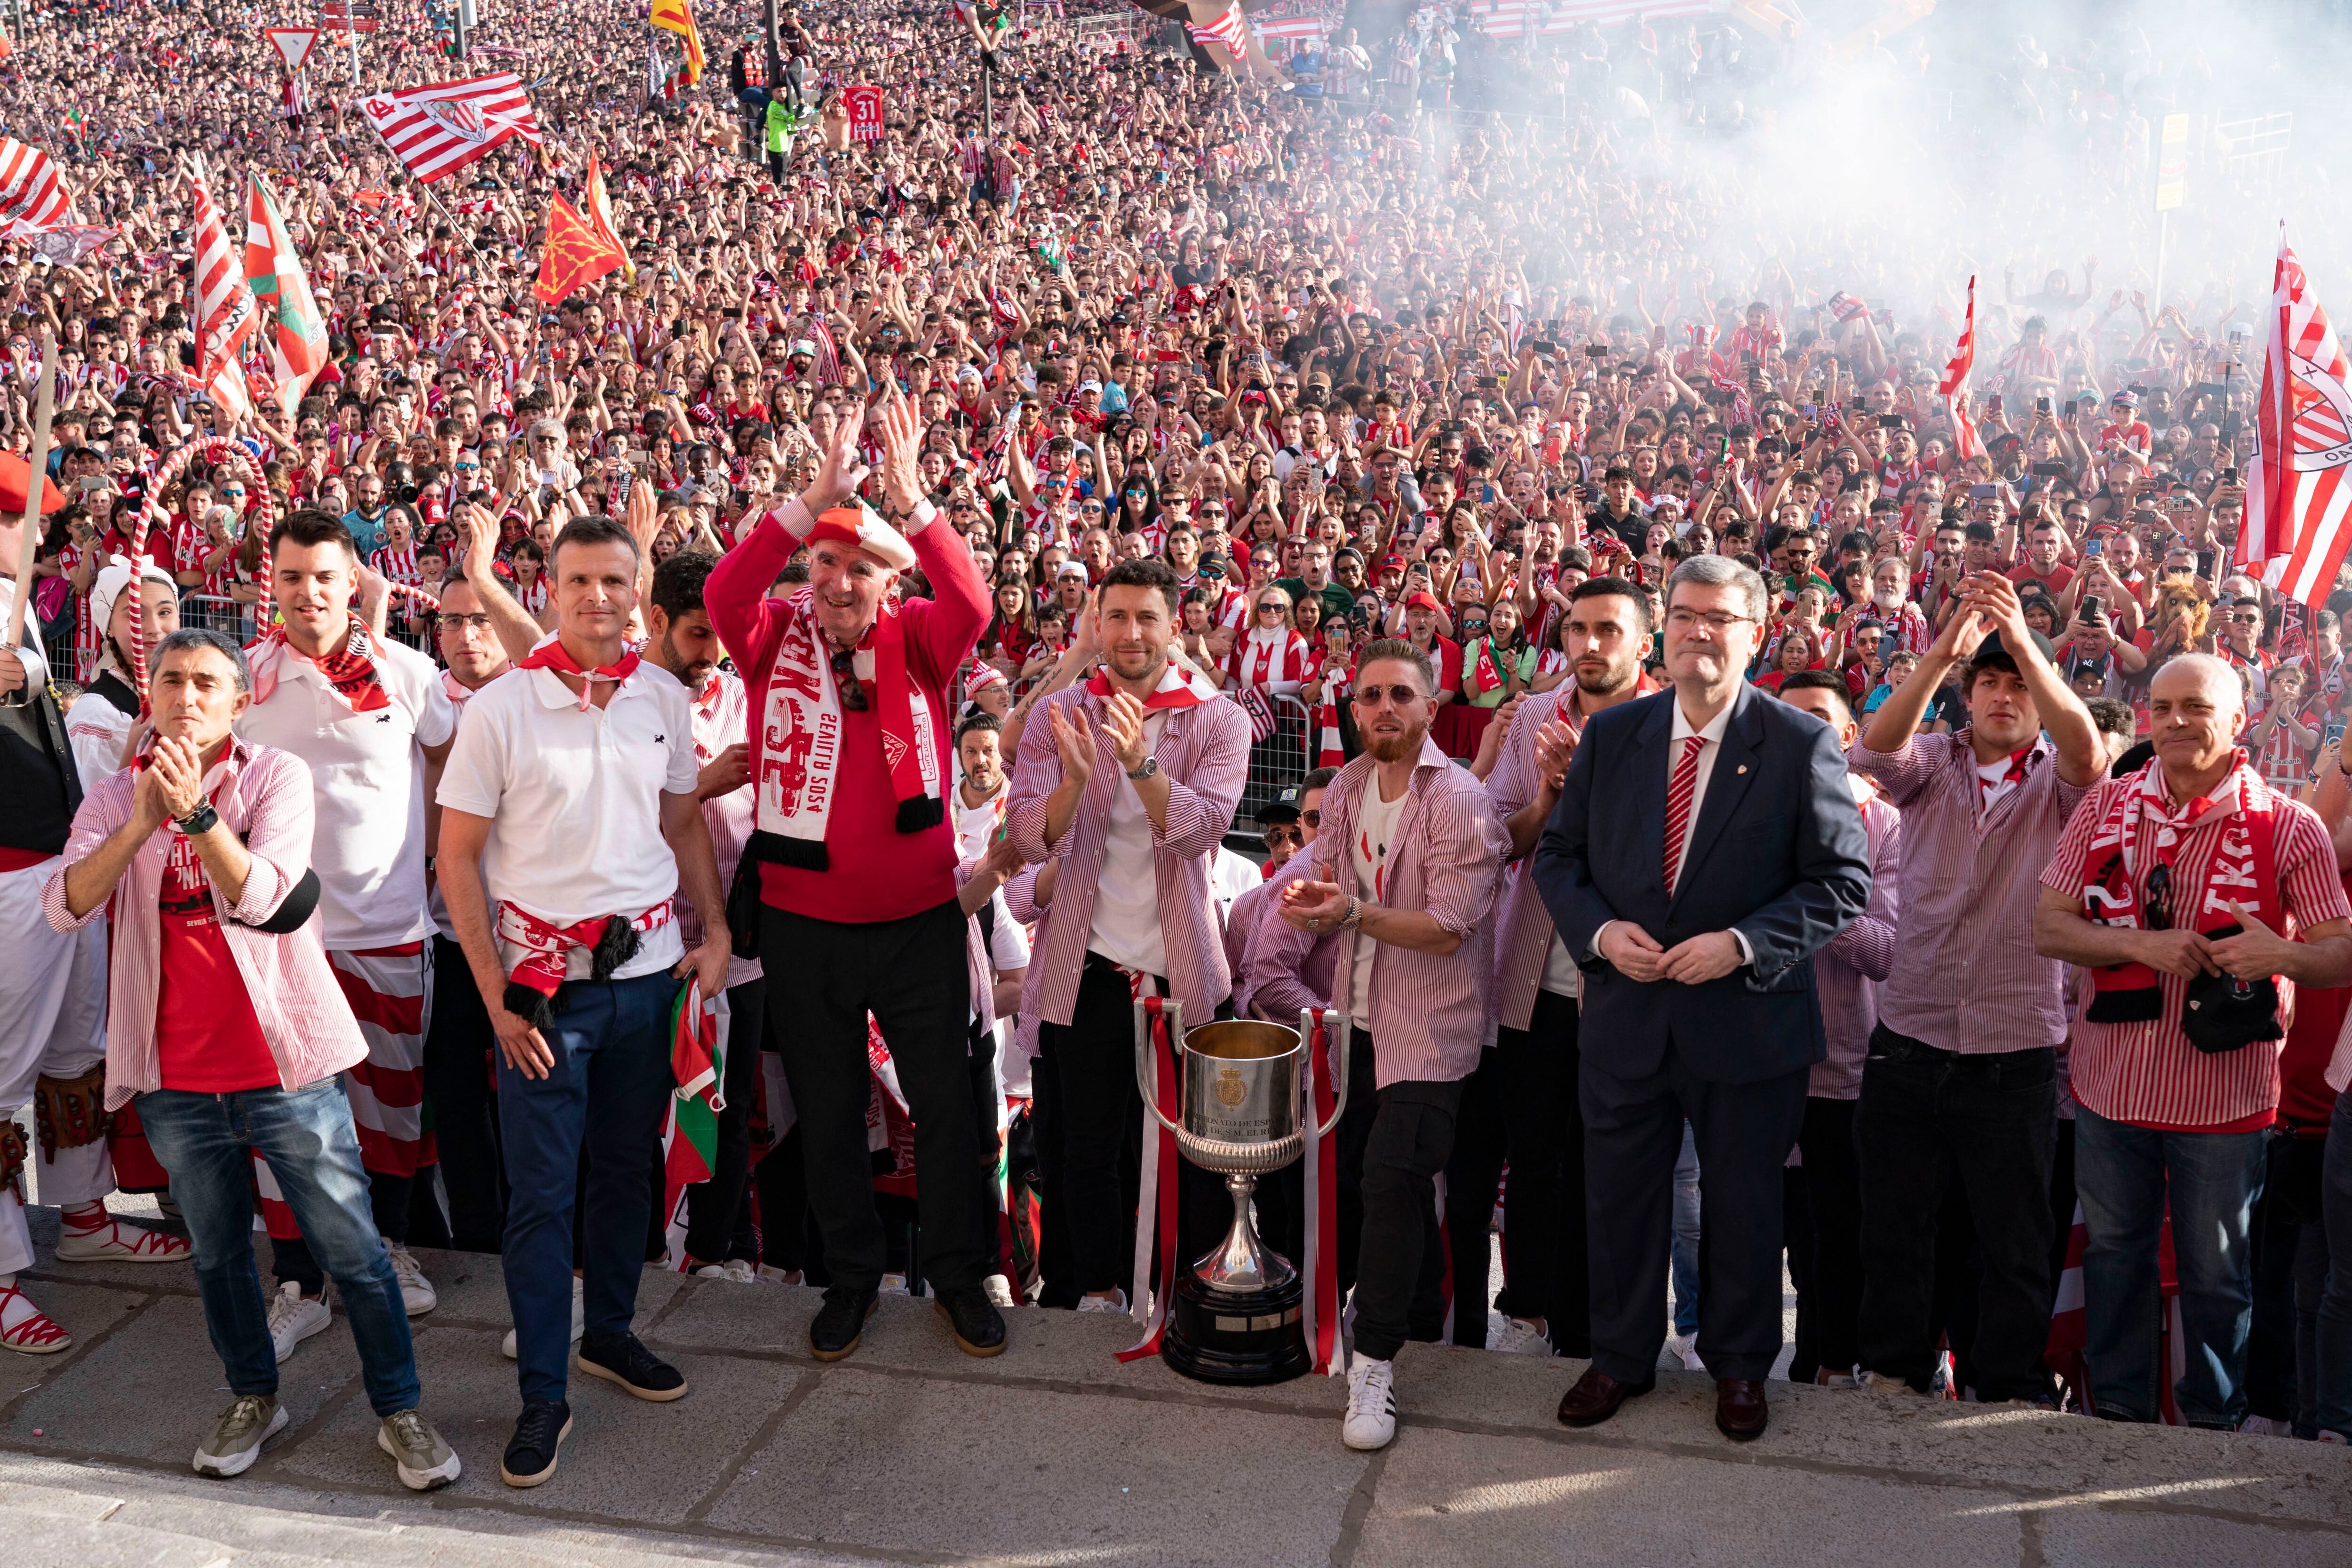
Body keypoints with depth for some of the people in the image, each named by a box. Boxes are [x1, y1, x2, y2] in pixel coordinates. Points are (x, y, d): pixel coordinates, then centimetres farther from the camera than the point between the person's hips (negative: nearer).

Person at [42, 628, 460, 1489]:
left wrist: (195, 810, -28)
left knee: (352, 1247, 1)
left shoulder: (277, 776, -3)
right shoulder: (115, 797, 5)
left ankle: (399, 1410, 14)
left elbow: (264, 898, -16)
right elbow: (64, 905, -11)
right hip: (174, 1074, 3)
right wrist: (144, 822, -24)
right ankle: (253, 1398, 34)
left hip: (281, 1060, -3)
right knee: (218, 1252, 16)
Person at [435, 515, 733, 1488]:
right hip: (544, 979, -4)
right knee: (541, 1193, -1)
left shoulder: (665, 701, 3)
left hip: (647, 971, 4)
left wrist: (717, 933, 3)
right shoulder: (500, 708, -8)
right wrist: (496, 996, -9)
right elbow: (456, 857, -4)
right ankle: (543, 1396, 9)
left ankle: (609, 1334, 33)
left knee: (627, 1168, 15)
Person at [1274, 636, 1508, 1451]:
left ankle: (1375, 1364, -6)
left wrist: (1353, 911, -32)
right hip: (1363, 1015, 7)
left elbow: (1448, 929, -22)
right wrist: (1310, 905, -10)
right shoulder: (1346, 787, 6)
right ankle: (1422, 1300, 40)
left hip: (1429, 1024, -7)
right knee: (1361, 1167, 16)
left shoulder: (1458, 797, -17)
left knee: (1393, 1177, -15)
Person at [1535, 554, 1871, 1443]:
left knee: (1744, 1206, 13)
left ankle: (1739, 1367, 33)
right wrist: (1600, 930, -11)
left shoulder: (1802, 745, -7)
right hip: (1625, 1013, 3)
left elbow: (1843, 882, -8)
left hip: (1748, 1021, -2)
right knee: (1619, 1198, 14)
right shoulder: (1611, 735, 3)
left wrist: (1743, 944, -19)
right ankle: (1621, 1358, 33)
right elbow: (1558, 855, 7)